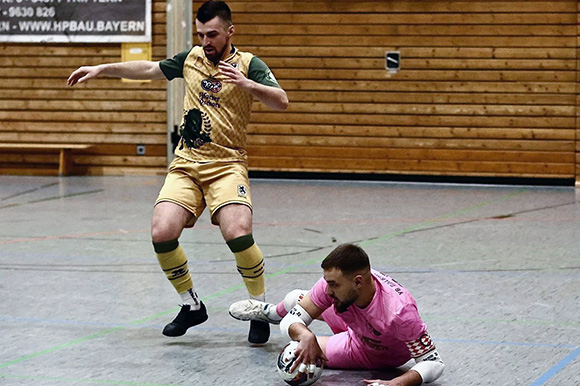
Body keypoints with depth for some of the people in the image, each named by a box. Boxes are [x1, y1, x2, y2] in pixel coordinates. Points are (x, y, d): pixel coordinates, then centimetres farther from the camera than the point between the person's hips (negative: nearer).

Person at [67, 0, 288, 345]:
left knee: (238, 235, -26)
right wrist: (102, 69, 25)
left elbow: (281, 102, -17)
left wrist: (247, 84, -32)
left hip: (227, 165, -4)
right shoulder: (192, 58, 11)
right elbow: (149, 69, 26)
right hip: (186, 165, 4)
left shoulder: (249, 65, -3)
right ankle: (192, 305, 6)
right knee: (163, 234, -16)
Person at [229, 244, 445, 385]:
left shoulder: (398, 312, -48)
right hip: (354, 329, 4)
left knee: (303, 357, 1)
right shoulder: (335, 281, -34)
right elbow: (291, 321, -27)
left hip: (374, 356, -4)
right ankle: (269, 313, 52)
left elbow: (434, 362, -41)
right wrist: (305, 335, -51)